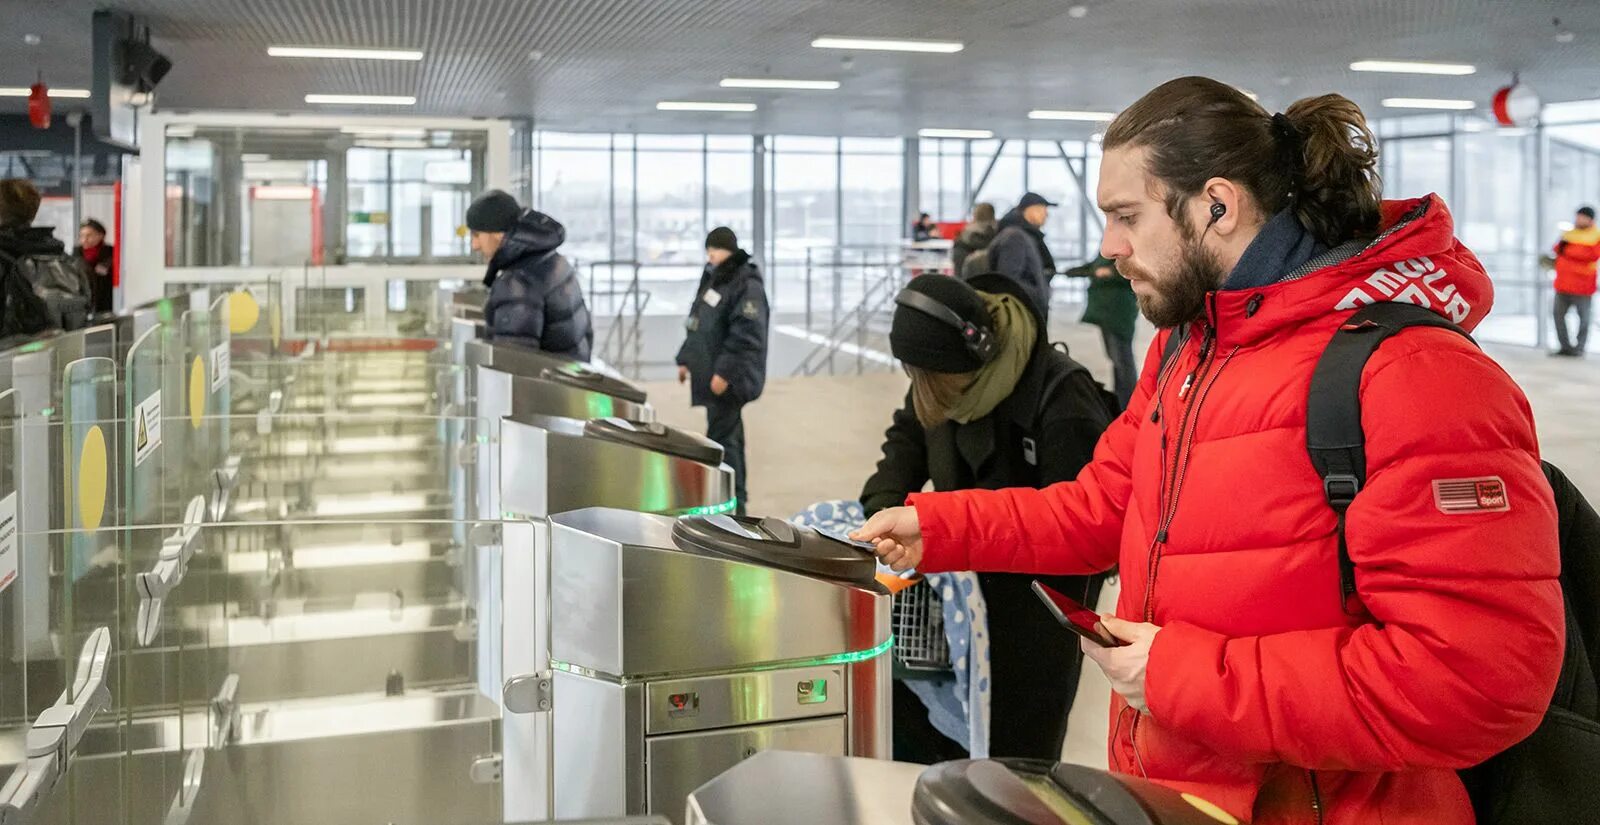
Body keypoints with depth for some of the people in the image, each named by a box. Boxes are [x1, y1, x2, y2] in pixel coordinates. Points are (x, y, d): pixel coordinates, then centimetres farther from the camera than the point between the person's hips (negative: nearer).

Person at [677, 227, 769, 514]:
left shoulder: (747, 285, -15)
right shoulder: (712, 278, 15)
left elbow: (747, 335, -22)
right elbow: (697, 324, 23)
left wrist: (725, 372, -24)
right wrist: (686, 359, 19)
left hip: (729, 380, -9)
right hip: (710, 374, 9)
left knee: (721, 437, -9)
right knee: (729, 436, 17)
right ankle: (735, 497, 27)